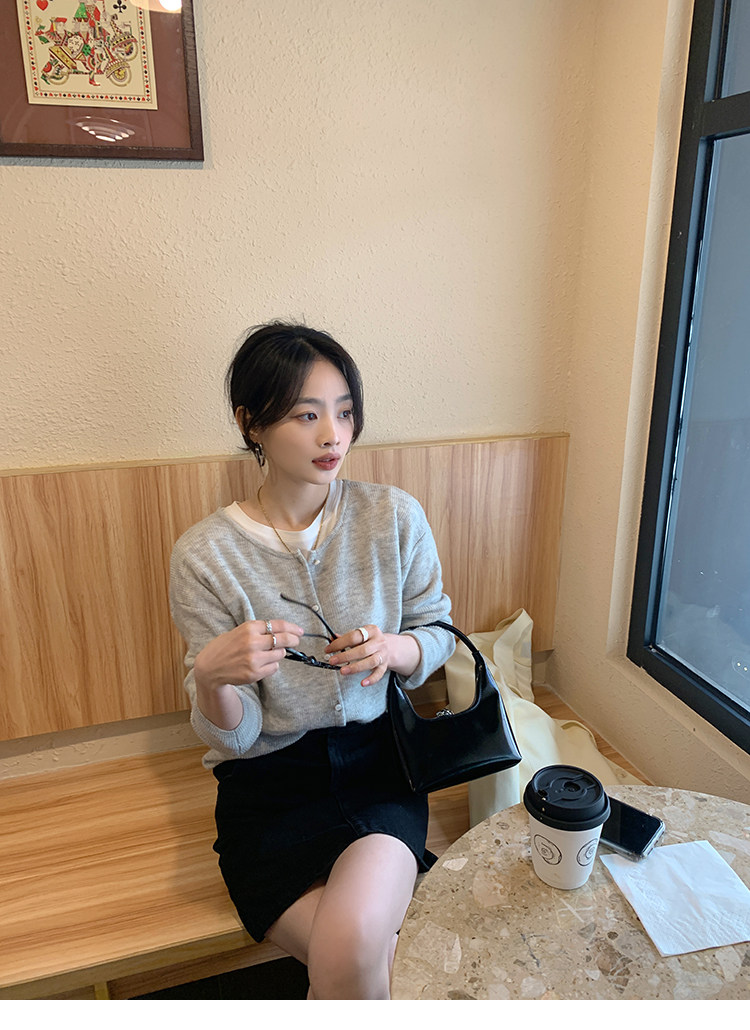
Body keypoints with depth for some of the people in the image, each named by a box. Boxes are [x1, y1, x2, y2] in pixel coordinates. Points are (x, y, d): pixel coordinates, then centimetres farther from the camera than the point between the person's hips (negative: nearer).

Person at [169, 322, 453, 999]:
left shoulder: (395, 517, -5)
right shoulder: (205, 555, -10)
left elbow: (438, 632, 7)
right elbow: (233, 738, -7)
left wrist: (393, 649, -16)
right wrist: (213, 677, -30)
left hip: (378, 763, 1)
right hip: (269, 785, 0)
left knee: (350, 944, -24)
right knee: (363, 964, -19)